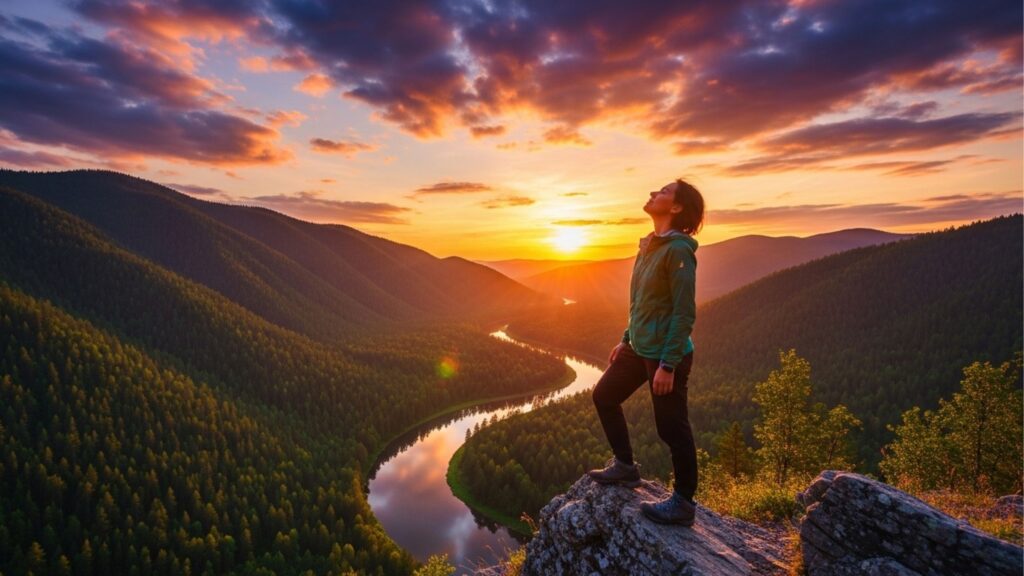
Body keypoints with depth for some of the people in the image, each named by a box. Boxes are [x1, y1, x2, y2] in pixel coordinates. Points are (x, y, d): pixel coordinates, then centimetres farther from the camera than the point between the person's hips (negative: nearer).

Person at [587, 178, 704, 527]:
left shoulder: (678, 250, -18)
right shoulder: (650, 245, 10)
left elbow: (684, 312, -20)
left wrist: (668, 364, -21)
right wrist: (626, 340, 19)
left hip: (665, 355, -9)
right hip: (639, 349, 9)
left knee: (672, 428, 4)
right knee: (604, 396, 17)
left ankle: (683, 504, 24)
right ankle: (625, 466, 33)